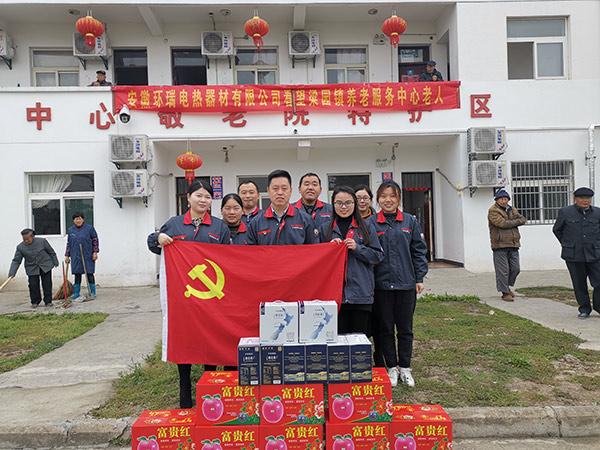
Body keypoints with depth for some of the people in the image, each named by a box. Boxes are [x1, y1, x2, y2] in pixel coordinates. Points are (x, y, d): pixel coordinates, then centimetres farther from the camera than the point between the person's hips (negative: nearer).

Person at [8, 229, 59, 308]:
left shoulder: (42, 241, -9)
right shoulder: (20, 247, -6)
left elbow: (51, 252, 3)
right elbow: (16, 261, -5)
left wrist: (55, 262, 9)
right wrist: (12, 273, -14)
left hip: (45, 266, -1)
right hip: (32, 269, 1)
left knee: (47, 284, 0)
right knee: (33, 285, -4)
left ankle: (48, 301, 11)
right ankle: (35, 302, 15)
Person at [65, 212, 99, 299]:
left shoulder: (89, 228, -1)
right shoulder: (70, 230, 11)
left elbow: (95, 240, 0)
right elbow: (68, 244, 15)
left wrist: (95, 252, -7)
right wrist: (67, 255, 12)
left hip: (88, 256, -3)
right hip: (76, 256, 3)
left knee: (89, 274, 0)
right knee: (77, 274, 7)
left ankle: (93, 292, 8)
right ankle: (76, 293, 15)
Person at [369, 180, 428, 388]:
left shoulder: (410, 222, 5)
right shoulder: (370, 223, 0)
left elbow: (419, 251, 7)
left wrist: (419, 278, 2)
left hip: (406, 283, 1)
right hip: (381, 284, -1)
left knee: (405, 328, 10)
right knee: (385, 328, 8)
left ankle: (405, 368, 24)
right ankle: (391, 367, 22)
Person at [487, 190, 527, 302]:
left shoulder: (512, 210, 19)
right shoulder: (493, 211, -5)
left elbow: (523, 219, 9)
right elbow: (503, 223, -16)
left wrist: (511, 222, -6)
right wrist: (516, 221, -3)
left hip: (513, 245, 6)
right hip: (500, 246, -6)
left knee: (515, 269, 9)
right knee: (503, 270, -4)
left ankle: (506, 286, 30)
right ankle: (505, 292, 5)